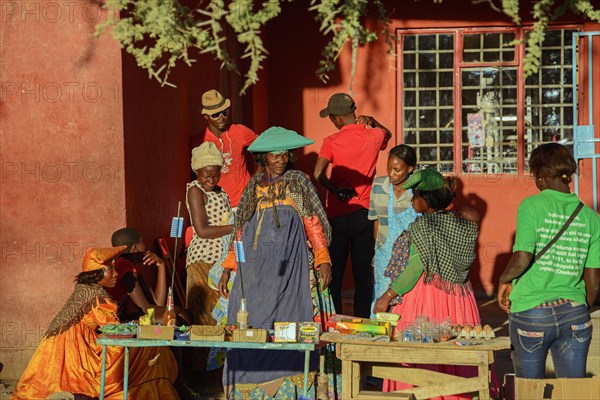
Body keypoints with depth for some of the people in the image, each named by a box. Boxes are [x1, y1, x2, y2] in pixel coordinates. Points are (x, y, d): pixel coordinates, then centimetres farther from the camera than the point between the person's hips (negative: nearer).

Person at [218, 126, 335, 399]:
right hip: (255, 268, 3)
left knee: (284, 322, -10)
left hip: (289, 266, -3)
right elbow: (242, 231, 17)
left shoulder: (297, 183, 7)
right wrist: (228, 269, 13)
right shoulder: (255, 186, 15)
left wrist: (323, 260, -8)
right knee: (250, 324, -3)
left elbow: (313, 223, 3)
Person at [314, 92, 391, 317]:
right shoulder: (373, 136, 2)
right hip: (364, 214, 3)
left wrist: (335, 189, -9)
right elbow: (387, 133, 28)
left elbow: (318, 173, -22)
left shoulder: (332, 141, -9)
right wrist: (372, 122, 11)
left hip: (337, 215, -3)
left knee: (334, 274, 6)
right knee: (363, 273, 8)